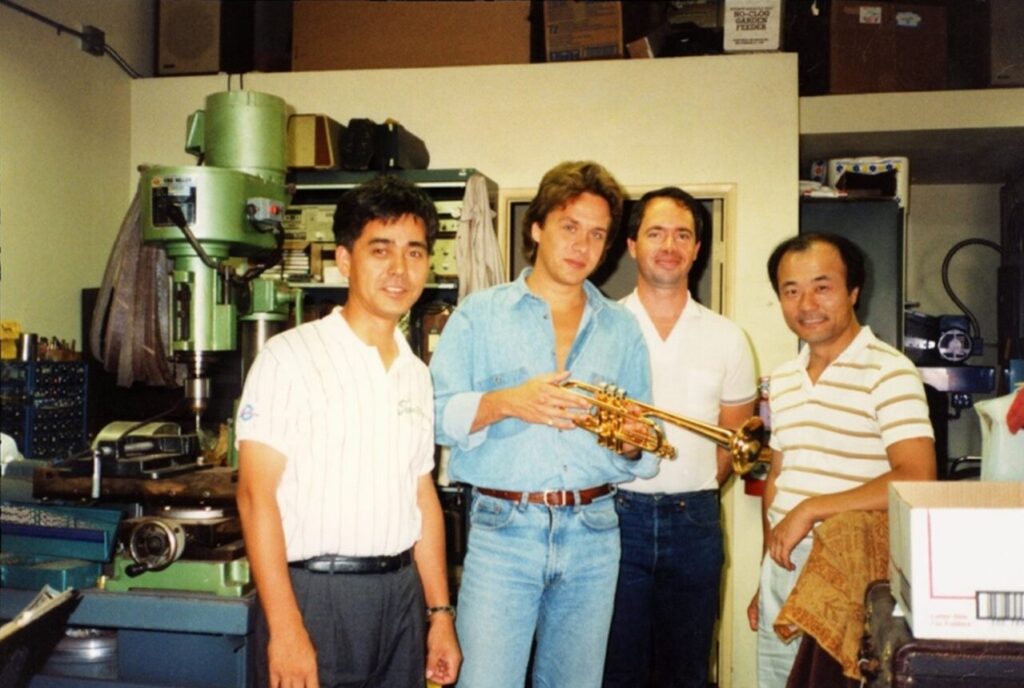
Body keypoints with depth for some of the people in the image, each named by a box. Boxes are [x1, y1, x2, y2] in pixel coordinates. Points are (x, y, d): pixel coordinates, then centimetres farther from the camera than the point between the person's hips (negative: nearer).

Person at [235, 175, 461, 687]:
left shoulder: (416, 374, 10)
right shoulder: (290, 357, -10)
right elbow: (256, 495, -13)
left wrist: (440, 612, 12)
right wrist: (284, 628, -17)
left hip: (401, 592, 6)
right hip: (315, 592, -5)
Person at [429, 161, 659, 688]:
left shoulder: (622, 330, 13)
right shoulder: (480, 314, 5)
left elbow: (642, 460, 13)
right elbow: (435, 415, -5)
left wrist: (632, 443, -10)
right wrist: (506, 403, -20)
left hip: (593, 533, 3)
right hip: (503, 531, -3)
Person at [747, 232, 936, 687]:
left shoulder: (887, 372, -12)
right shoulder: (782, 380, 11)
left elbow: (916, 479, -22)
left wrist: (810, 509, -21)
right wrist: (765, 578, 16)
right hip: (782, 568, 6)